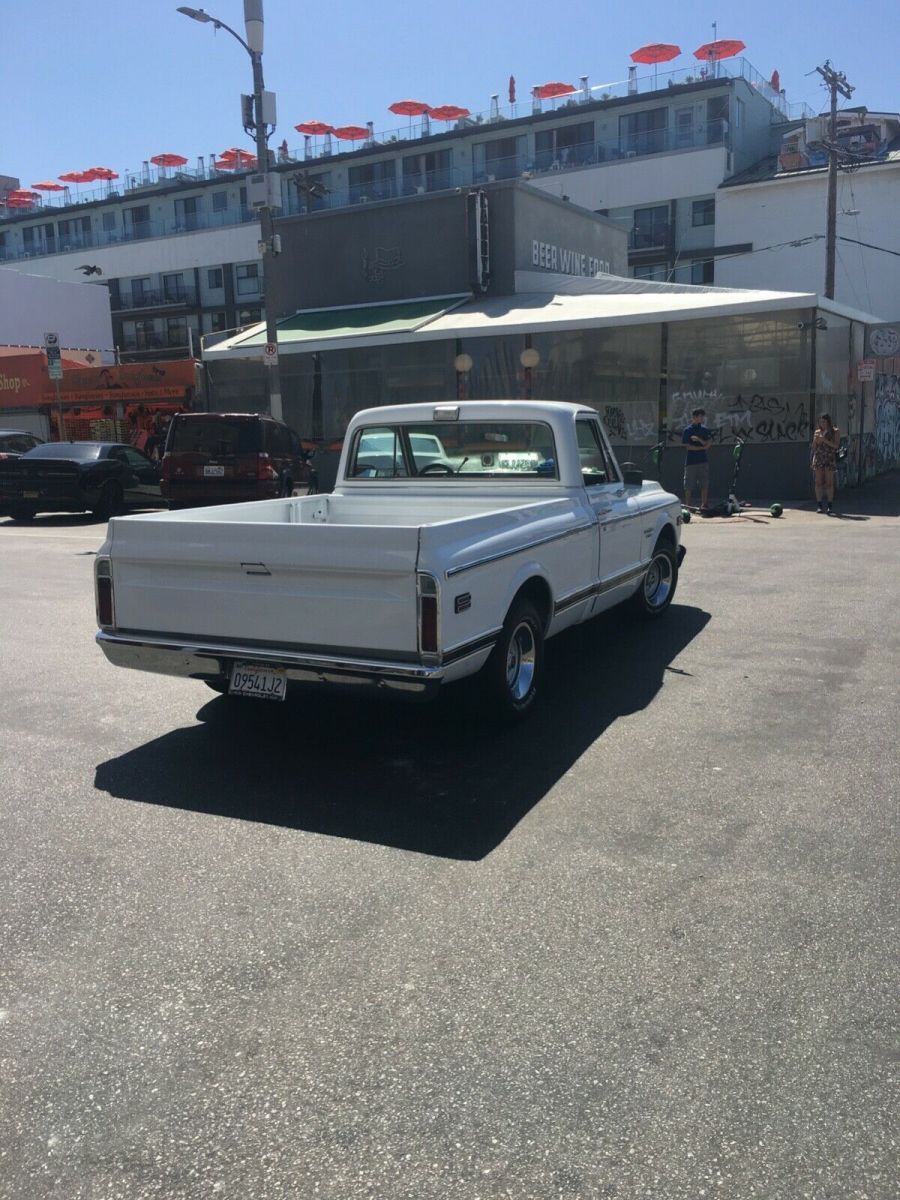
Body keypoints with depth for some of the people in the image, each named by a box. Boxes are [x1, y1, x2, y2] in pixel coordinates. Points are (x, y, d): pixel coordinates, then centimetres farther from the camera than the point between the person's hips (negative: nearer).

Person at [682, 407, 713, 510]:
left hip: (703, 460, 3)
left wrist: (699, 439, -15)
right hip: (691, 461, -3)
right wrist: (702, 448, -7)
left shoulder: (705, 430, 9)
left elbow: (708, 444, 0)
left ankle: (703, 505, 6)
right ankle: (688, 506, 4)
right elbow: (688, 446, -8)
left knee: (704, 484, 1)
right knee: (689, 486, -2)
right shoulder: (687, 431, -2)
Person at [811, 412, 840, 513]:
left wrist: (824, 440, -16)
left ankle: (829, 506, 0)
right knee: (818, 482, -2)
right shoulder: (817, 432, 12)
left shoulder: (835, 431, 4)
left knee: (829, 483, -3)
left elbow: (836, 445, -7)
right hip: (818, 458, 2)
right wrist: (816, 440, -4)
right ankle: (819, 505, 1)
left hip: (830, 459, -2)